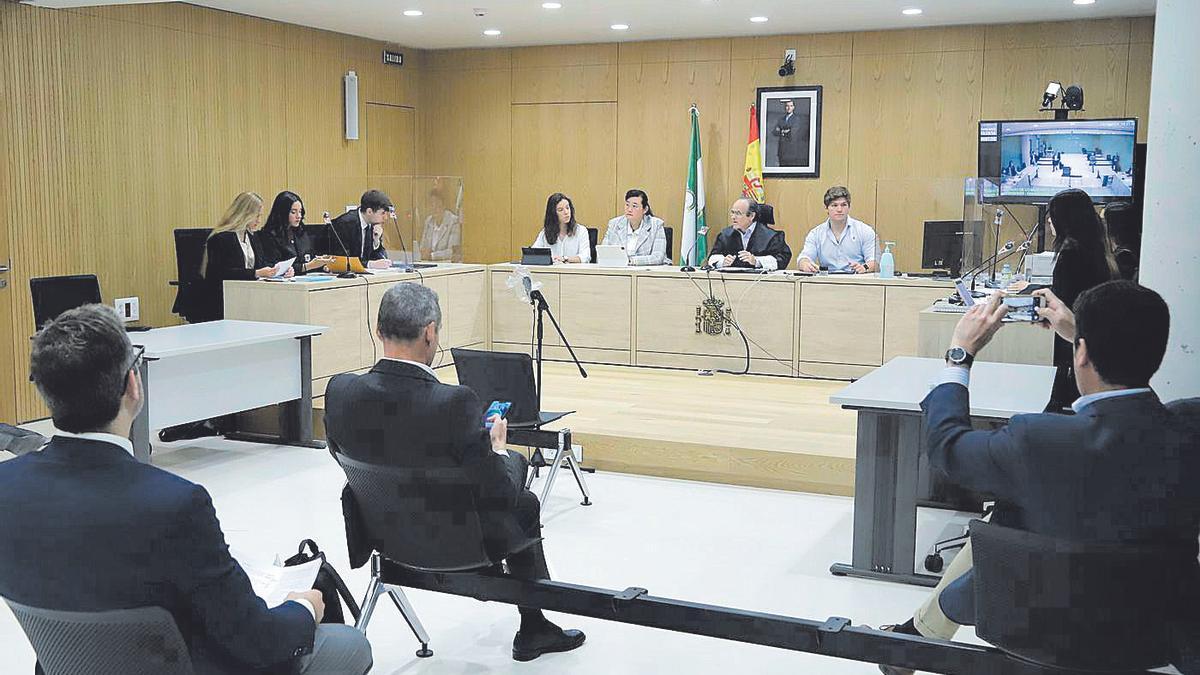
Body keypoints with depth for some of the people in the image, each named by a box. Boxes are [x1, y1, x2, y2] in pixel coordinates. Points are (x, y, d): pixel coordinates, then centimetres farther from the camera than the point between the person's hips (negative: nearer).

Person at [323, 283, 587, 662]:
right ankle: (533, 629, 40)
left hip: (384, 529, 5)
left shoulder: (339, 391, -18)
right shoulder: (455, 404, -33)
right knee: (524, 504, 28)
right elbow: (501, 495, -26)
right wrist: (497, 448, -4)